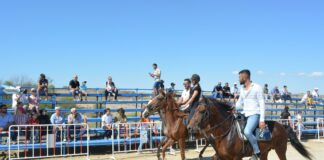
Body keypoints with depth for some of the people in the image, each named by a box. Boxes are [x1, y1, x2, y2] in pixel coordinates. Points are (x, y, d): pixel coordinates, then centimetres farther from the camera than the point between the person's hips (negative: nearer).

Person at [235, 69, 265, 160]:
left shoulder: (257, 88, -6)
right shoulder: (242, 89, 14)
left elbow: (262, 104, -9)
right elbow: (239, 103, 22)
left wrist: (262, 120, -16)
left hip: (254, 114, -8)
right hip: (244, 115, 8)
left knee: (247, 131, -31)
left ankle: (257, 152, -16)